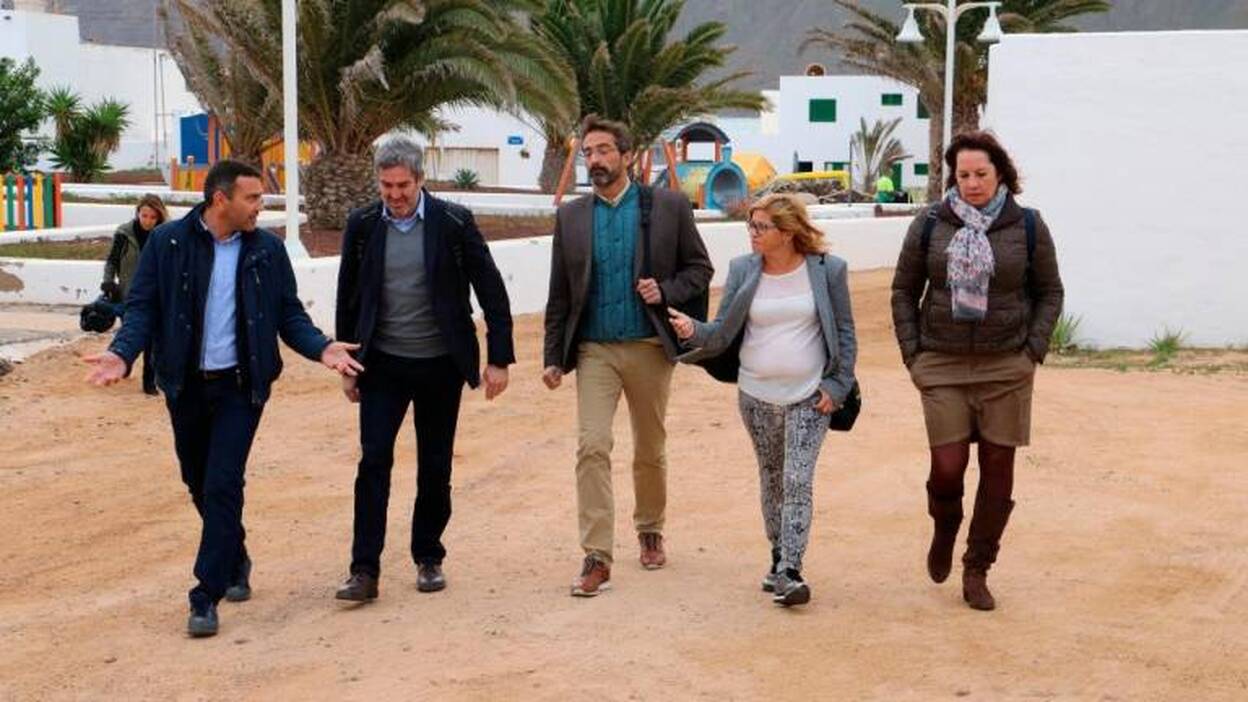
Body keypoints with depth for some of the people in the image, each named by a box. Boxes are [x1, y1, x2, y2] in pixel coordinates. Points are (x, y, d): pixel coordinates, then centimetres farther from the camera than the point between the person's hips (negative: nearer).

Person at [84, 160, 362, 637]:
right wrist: (122, 354, -20)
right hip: (186, 385, 1)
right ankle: (234, 563, 38)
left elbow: (289, 314, 5)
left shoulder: (267, 250, 0)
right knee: (200, 485, 14)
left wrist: (322, 348, -13)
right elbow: (142, 307, -2)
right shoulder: (168, 243, -4)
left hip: (240, 386, -1)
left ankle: (206, 598, -6)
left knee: (223, 486, -9)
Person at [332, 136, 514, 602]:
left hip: (440, 364, -1)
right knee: (373, 462, -7)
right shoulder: (362, 226, 0)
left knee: (435, 467, 8)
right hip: (383, 364, 1)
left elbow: (491, 291, -2)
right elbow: (348, 298, 8)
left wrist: (499, 358, -5)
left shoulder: (453, 223, -6)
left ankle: (428, 558, 23)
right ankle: (364, 570, -4)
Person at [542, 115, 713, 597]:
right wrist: (554, 356, 4)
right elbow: (559, 294, 7)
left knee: (650, 451, 13)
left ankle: (650, 531, 36)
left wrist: (666, 291, -14)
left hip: (649, 348, 0)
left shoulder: (668, 207, 0)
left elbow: (699, 267, 5)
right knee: (591, 447, -12)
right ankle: (597, 558, -10)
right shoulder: (571, 216, 5)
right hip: (594, 350, 1)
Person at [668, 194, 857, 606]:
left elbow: (844, 333, 2)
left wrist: (837, 386, -3)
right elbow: (724, 332, 0)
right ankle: (778, 558, 29)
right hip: (756, 396, 3)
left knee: (797, 482, -11)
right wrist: (695, 331, -20)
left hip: (809, 398, -3)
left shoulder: (827, 270, -5)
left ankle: (790, 572, -12)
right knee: (771, 479, 14)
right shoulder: (742, 270, 1)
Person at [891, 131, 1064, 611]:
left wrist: (1034, 351, -2)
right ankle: (944, 531, 28)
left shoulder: (1027, 227, 0)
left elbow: (1050, 293, 8)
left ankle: (977, 571, 18)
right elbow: (903, 291, 8)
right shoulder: (930, 224, 0)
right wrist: (912, 354, 1)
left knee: (997, 470, 3)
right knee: (947, 468, -6)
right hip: (942, 367, 0)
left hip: (1006, 368, 0)